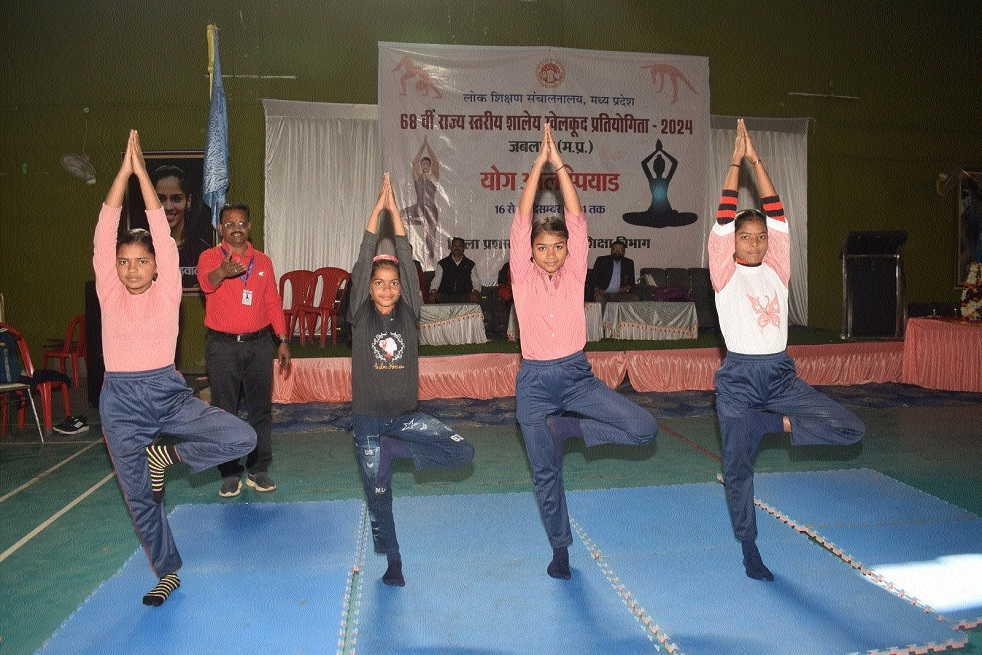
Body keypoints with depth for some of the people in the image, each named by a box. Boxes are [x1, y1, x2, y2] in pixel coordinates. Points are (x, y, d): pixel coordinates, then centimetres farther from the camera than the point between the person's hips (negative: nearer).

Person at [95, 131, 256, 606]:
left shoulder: (167, 292, -2)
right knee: (139, 496, 8)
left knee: (243, 438, -16)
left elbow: (162, 236, -9)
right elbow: (104, 236, -7)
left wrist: (142, 172, -10)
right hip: (121, 401, 1)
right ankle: (167, 573, 28)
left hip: (168, 393, -1)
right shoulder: (109, 293, 2)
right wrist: (123, 170, -10)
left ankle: (167, 455, 8)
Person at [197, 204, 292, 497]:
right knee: (224, 412, 3)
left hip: (258, 343, 3)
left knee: (261, 409, 6)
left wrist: (283, 340, 5)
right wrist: (222, 272, -47)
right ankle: (229, 473, 15)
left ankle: (258, 470, 18)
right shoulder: (210, 257, 0)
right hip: (222, 345, -2)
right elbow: (206, 281, -23)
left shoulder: (263, 261, 10)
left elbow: (274, 303, 11)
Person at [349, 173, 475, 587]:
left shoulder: (409, 314, -3)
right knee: (378, 493, 8)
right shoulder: (360, 317, -6)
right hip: (367, 418, -1)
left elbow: (407, 262, -10)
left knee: (462, 452, -13)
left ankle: (394, 449, 1)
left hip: (406, 415, 2)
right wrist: (377, 209, -15)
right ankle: (392, 560, 30)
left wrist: (395, 210, -13)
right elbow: (363, 262, -14)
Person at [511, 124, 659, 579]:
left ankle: (567, 427, 5)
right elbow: (522, 219, -8)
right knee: (545, 472, 5)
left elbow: (576, 218, -5)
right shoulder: (523, 277, -1)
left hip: (577, 375, 2)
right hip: (535, 381, -1)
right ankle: (560, 548, 27)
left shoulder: (574, 273, 2)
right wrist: (539, 162, -9)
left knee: (644, 428, -14)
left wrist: (560, 165, -8)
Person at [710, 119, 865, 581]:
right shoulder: (725, 273, -2)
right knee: (738, 467, 4)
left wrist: (757, 162, -2)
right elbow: (723, 220, -11)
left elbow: (777, 216, 0)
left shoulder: (777, 270, 6)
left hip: (781, 373, 3)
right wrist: (736, 162, -9)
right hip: (739, 376, -3)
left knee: (851, 429, -11)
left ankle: (774, 423, 7)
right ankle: (748, 547, 24)